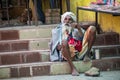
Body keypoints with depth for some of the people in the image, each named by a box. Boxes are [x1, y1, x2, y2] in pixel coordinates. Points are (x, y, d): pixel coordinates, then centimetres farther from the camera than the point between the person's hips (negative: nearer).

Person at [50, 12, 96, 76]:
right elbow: (57, 47, 11)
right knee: (64, 42, -37)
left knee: (92, 28, -7)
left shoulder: (76, 29, 27)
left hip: (80, 52, 2)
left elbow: (84, 39, 8)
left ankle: (86, 55, -11)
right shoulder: (58, 30, 23)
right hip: (68, 54, -2)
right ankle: (73, 68, -36)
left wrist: (79, 29, -2)